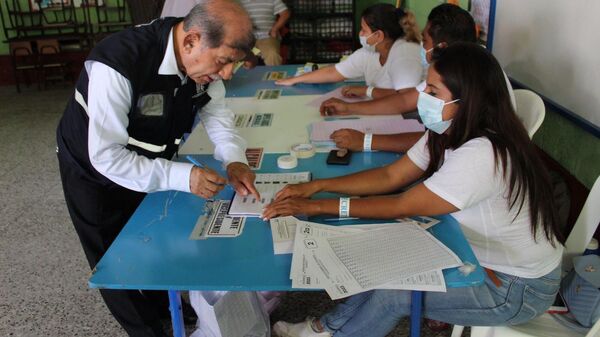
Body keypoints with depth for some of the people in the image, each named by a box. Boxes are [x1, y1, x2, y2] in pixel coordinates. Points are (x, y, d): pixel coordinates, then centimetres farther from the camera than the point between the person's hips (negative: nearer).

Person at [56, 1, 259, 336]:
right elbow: (105, 156, -35)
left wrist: (234, 160, -26)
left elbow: (218, 114, -7)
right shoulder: (118, 65, -39)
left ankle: (163, 304, 49)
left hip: (149, 163, 6)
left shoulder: (202, 58, -19)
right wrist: (181, 176, -41)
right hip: (94, 169, -5)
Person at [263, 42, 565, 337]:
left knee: (392, 292, -15)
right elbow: (391, 176, -4)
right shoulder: (448, 134, -5)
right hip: (480, 252, 8)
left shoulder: (481, 155, -33)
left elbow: (400, 207, -27)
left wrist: (316, 207, -22)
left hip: (520, 286, -8)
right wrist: (316, 186, -11)